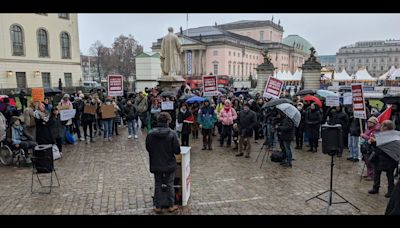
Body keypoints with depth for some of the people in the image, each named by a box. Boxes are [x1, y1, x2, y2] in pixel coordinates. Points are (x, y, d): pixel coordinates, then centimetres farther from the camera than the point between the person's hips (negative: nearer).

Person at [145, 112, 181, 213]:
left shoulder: (150, 134, -10)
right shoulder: (172, 134, -17)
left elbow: (147, 148, 2)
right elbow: (177, 151, -13)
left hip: (156, 165, 2)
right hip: (169, 164, -2)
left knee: (158, 185, 15)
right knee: (170, 185, 14)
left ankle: (158, 207, 24)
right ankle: (171, 206, 24)